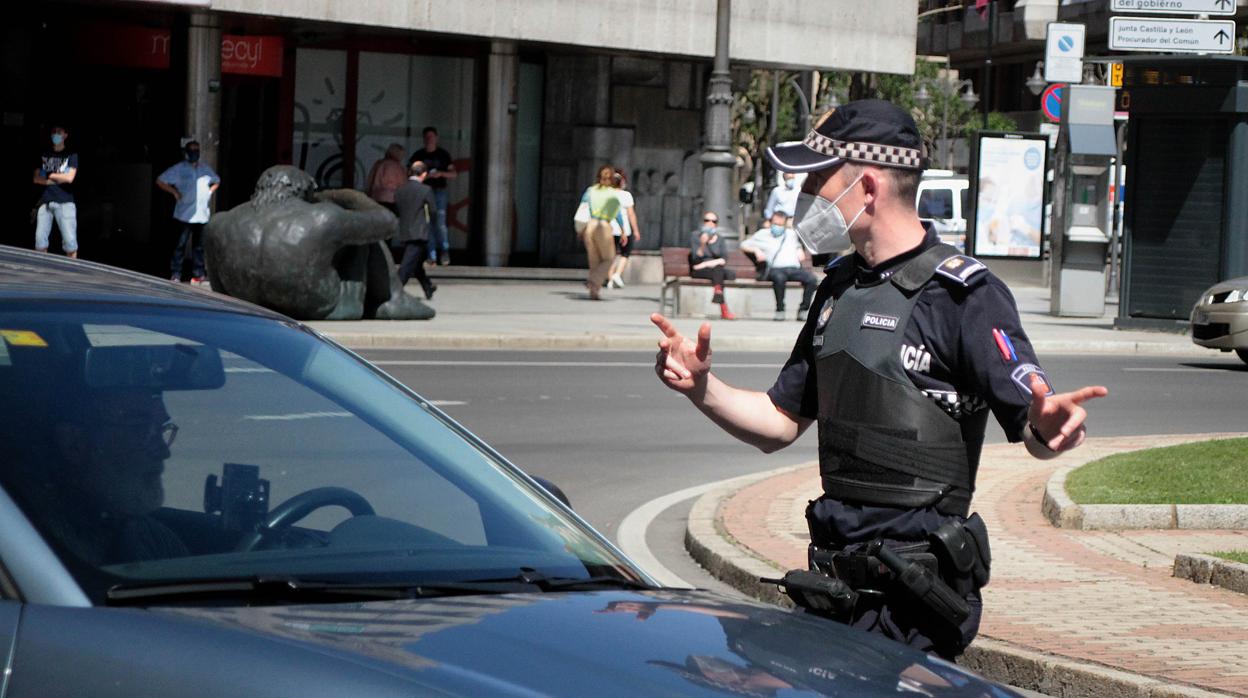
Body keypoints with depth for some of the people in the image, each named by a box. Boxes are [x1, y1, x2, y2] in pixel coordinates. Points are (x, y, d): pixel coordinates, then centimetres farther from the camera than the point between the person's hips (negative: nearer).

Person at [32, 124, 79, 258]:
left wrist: (50, 175, 4)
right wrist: (56, 180, -4)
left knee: (70, 240, -10)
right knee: (40, 238, -2)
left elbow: (69, 178, -7)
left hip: (65, 202, -3)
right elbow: (37, 179, 10)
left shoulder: (71, 155, 4)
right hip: (45, 201, 3)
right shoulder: (44, 155, 15)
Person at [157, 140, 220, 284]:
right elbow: (160, 181, 3)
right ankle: (175, 274, -1)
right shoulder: (179, 169, 1)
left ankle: (198, 274, 10)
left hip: (202, 214, 4)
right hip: (184, 215, -4)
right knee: (180, 245, -4)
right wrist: (174, 192, -5)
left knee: (199, 246, 5)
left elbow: (216, 181, 31)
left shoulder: (205, 168, 13)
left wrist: (211, 191, 12)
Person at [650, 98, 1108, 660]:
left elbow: (1033, 429, -18)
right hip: (835, 572, 8)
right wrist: (702, 387, 1)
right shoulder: (840, 287, 13)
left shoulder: (960, 292, -10)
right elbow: (779, 424, 18)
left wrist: (1050, 426, -41)